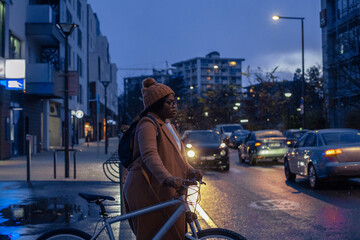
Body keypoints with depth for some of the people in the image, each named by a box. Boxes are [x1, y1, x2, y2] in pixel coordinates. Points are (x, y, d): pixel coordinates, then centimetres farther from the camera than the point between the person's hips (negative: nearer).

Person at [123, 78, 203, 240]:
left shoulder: (168, 125, 20)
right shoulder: (148, 124, -12)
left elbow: (176, 157, 21)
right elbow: (149, 155, -28)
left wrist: (191, 171, 2)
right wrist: (167, 178, -43)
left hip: (165, 191, 9)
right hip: (148, 190, -9)